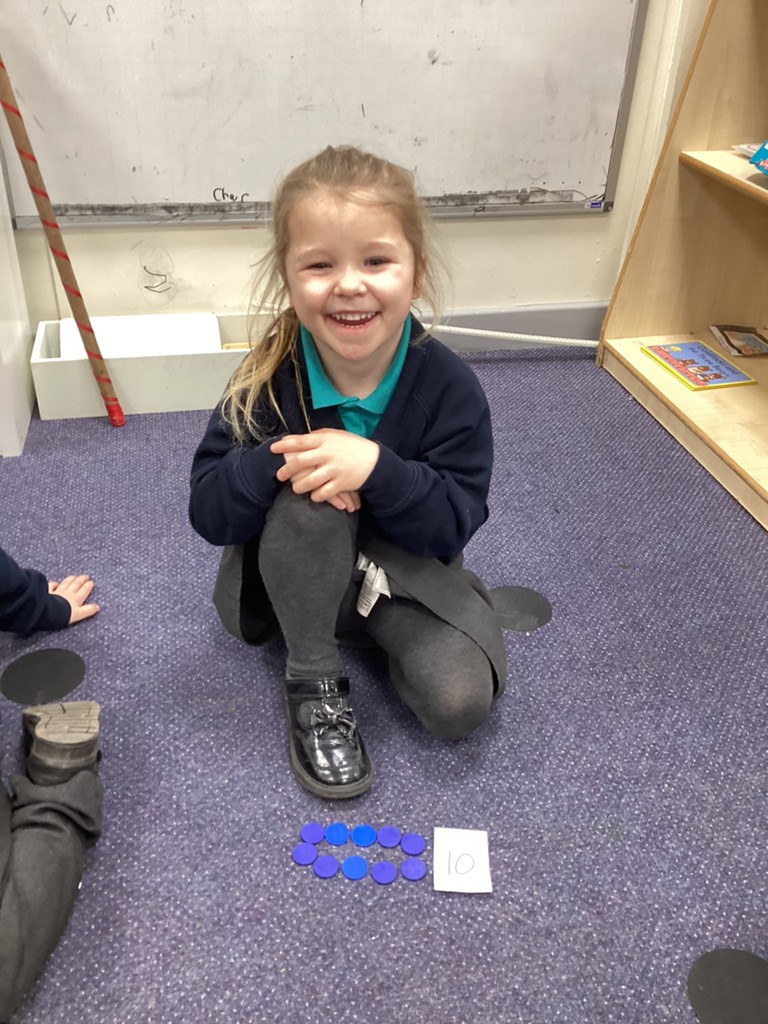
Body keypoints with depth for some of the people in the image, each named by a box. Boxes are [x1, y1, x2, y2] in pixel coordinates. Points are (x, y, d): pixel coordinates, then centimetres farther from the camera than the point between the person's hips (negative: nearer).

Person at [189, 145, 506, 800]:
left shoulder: (447, 384, -20)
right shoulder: (269, 379, -19)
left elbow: (455, 524, -20)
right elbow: (208, 512, -17)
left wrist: (376, 468, -37)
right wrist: (279, 462, -37)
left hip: (406, 565, 0)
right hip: (295, 573, 0)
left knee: (460, 701, -20)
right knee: (309, 499, -34)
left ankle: (382, 637, 14)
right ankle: (313, 677, -11)